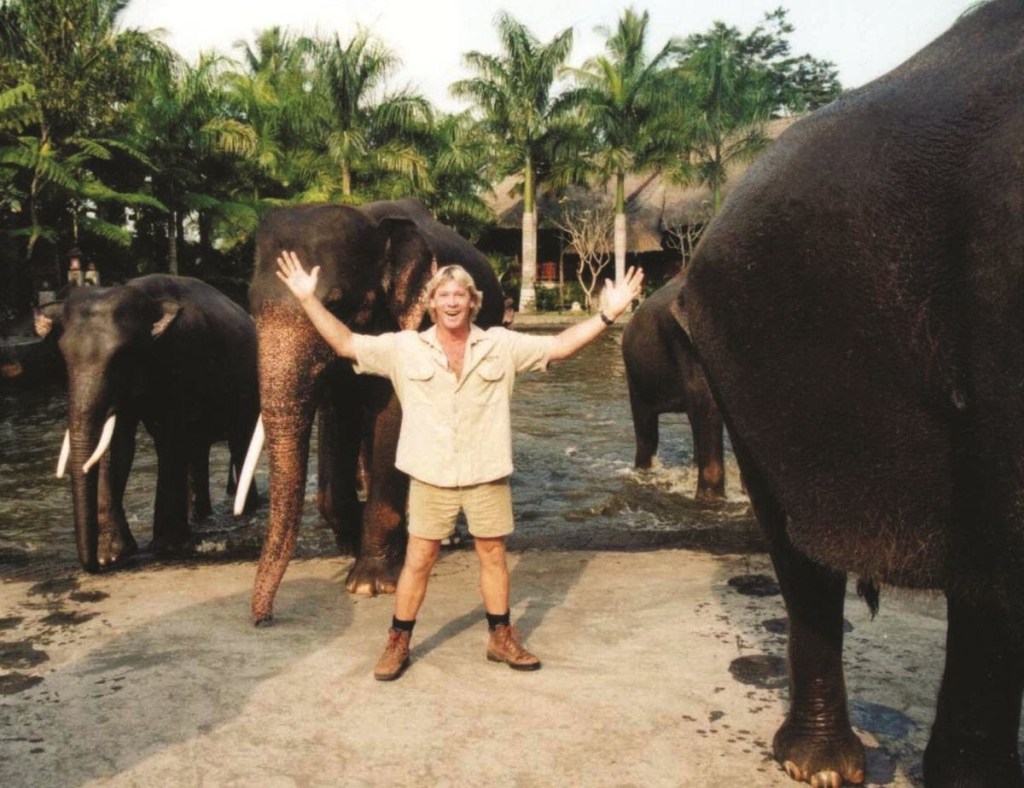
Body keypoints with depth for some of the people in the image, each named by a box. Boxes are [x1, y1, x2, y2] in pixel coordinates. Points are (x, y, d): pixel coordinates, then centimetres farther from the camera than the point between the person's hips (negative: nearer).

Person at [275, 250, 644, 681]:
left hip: (486, 472, 1)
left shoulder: (500, 345, -1)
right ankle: (398, 643, 22)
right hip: (431, 473, -1)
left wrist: (607, 313, -11)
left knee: (493, 555, 12)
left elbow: (559, 345, -2)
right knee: (418, 560, 6)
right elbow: (346, 344, -3)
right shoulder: (405, 347, -2)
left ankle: (501, 637, 29)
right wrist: (308, 299, -11)